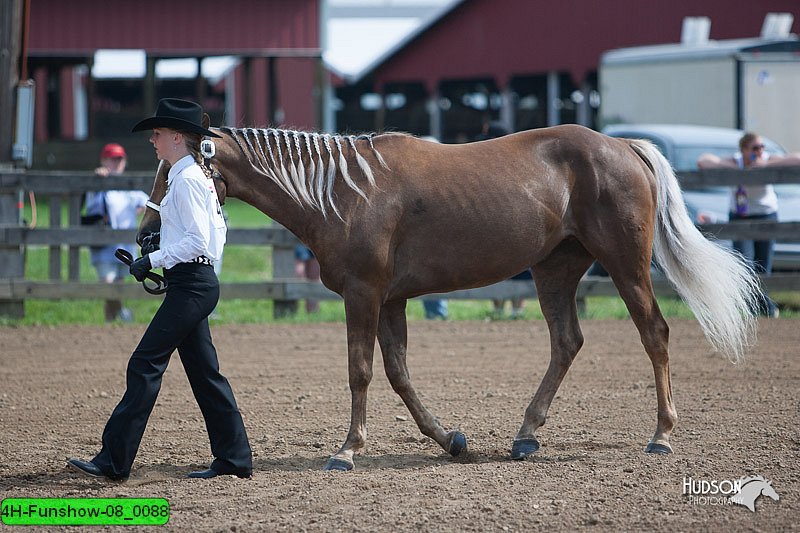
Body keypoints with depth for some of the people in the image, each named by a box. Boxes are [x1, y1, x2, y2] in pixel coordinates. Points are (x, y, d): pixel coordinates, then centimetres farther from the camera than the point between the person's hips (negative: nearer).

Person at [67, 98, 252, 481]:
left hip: (190, 286, -11)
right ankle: (234, 458, 14)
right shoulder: (199, 177, 16)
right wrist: (161, 252, 15)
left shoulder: (186, 180, -14)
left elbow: (197, 241, -21)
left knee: (145, 365, -10)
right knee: (202, 370, 11)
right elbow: (217, 232, 21)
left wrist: (153, 259, -17)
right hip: (198, 281, 11)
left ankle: (114, 460, -11)